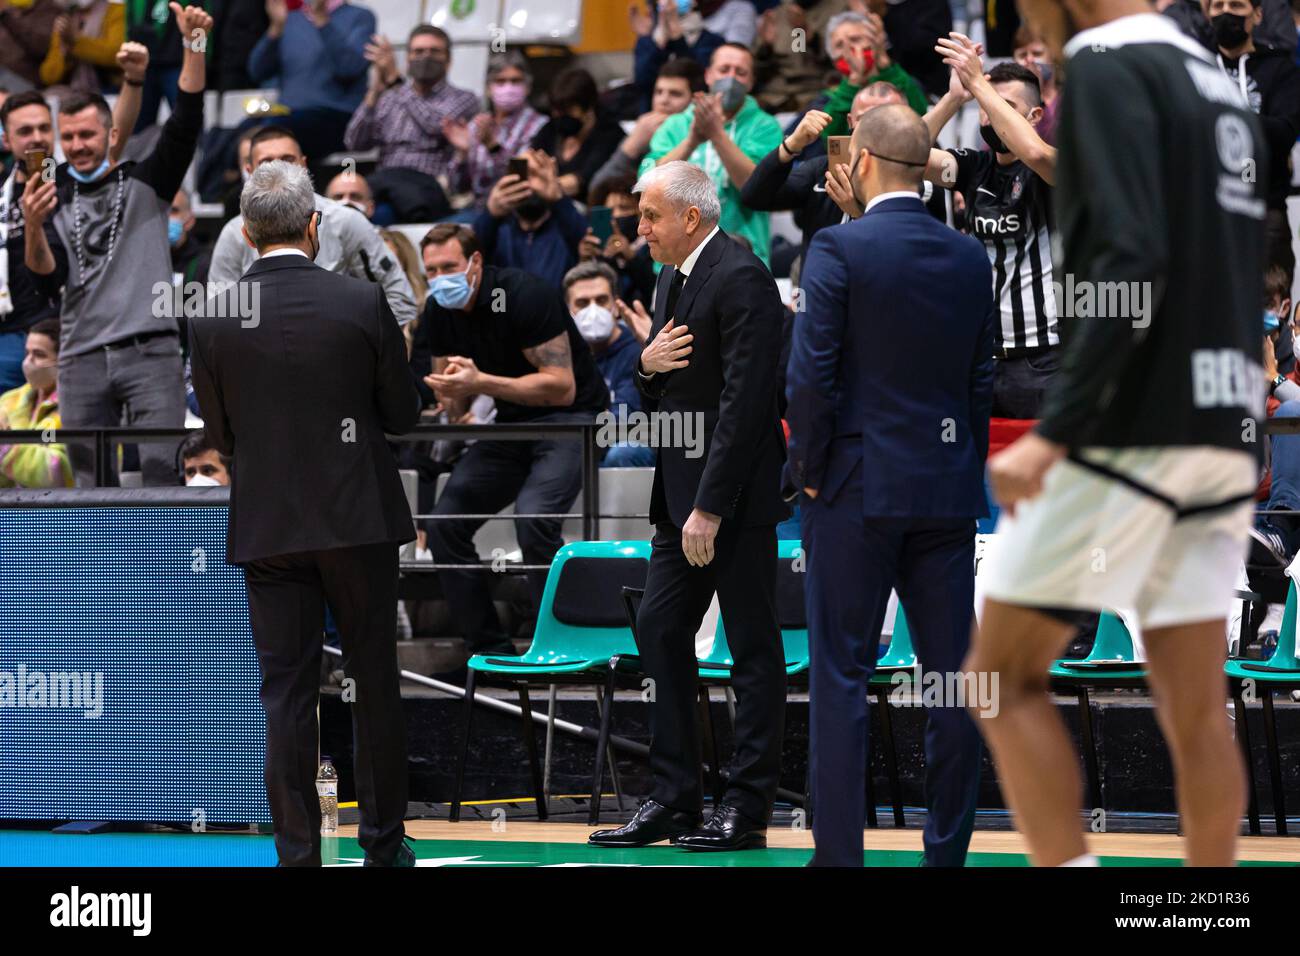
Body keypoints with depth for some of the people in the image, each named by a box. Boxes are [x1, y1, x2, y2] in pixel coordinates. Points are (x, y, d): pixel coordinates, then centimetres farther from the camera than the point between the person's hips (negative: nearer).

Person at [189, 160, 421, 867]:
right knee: (375, 680, 11)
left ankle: (297, 854, 1)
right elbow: (403, 413, 0)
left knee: (286, 691, 3)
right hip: (357, 517, -1)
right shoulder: (362, 303, -9)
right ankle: (383, 842, 17)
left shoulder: (211, 321, -5)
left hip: (267, 527, 1)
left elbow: (219, 434, 4)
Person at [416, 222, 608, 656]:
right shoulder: (439, 312, 0)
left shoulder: (523, 295, -21)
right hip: (509, 425, 7)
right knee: (444, 522, -7)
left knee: (533, 517, -31)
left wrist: (480, 382, -32)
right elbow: (452, 407, 8)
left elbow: (562, 388, -25)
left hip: (570, 418, -7)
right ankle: (490, 650, 0)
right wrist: (454, 396, -18)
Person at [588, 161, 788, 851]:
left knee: (752, 647, -2)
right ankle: (673, 799, 13)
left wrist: (710, 505, -22)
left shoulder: (741, 278, -15)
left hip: (733, 495, -10)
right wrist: (649, 364, -2)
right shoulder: (672, 280, 16)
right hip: (682, 493, 10)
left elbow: (745, 400, -20)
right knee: (659, 632, 8)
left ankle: (747, 808, 1)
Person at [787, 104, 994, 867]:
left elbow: (811, 374, -13)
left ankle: (839, 851, -4)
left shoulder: (840, 249, -9)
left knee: (841, 677, -1)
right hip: (948, 489, 4)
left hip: (858, 488, -4)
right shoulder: (970, 259, 7)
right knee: (952, 676, 7)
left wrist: (810, 471, -2)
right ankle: (948, 848, 9)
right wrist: (967, 473, 15)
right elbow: (983, 380, 9)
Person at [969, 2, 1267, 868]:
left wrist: (1054, 431, -23)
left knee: (1005, 675, 1)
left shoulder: (1109, 71, -9)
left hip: (1132, 434, -8)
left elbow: (1132, 262, -21)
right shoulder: (1221, 84, 17)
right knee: (1195, 708, 6)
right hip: (1225, 434, 8)